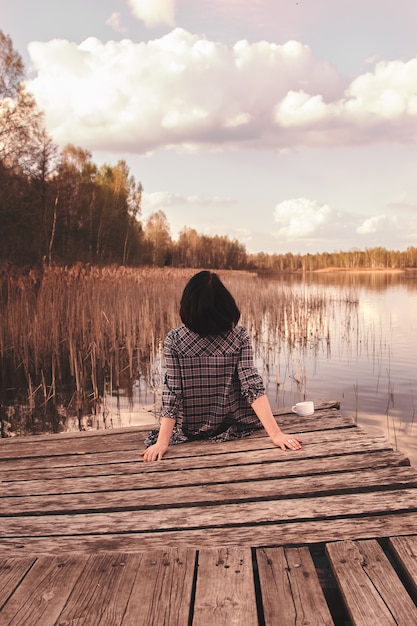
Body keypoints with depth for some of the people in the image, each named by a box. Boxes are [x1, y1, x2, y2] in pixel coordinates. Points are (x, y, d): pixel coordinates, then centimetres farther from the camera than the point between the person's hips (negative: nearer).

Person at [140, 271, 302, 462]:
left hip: (190, 431, -1)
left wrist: (162, 442, -19)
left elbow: (171, 393, -20)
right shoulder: (239, 337, -17)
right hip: (234, 429, 1)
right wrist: (276, 433, -22)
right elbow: (252, 386, -23)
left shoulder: (174, 339, -18)